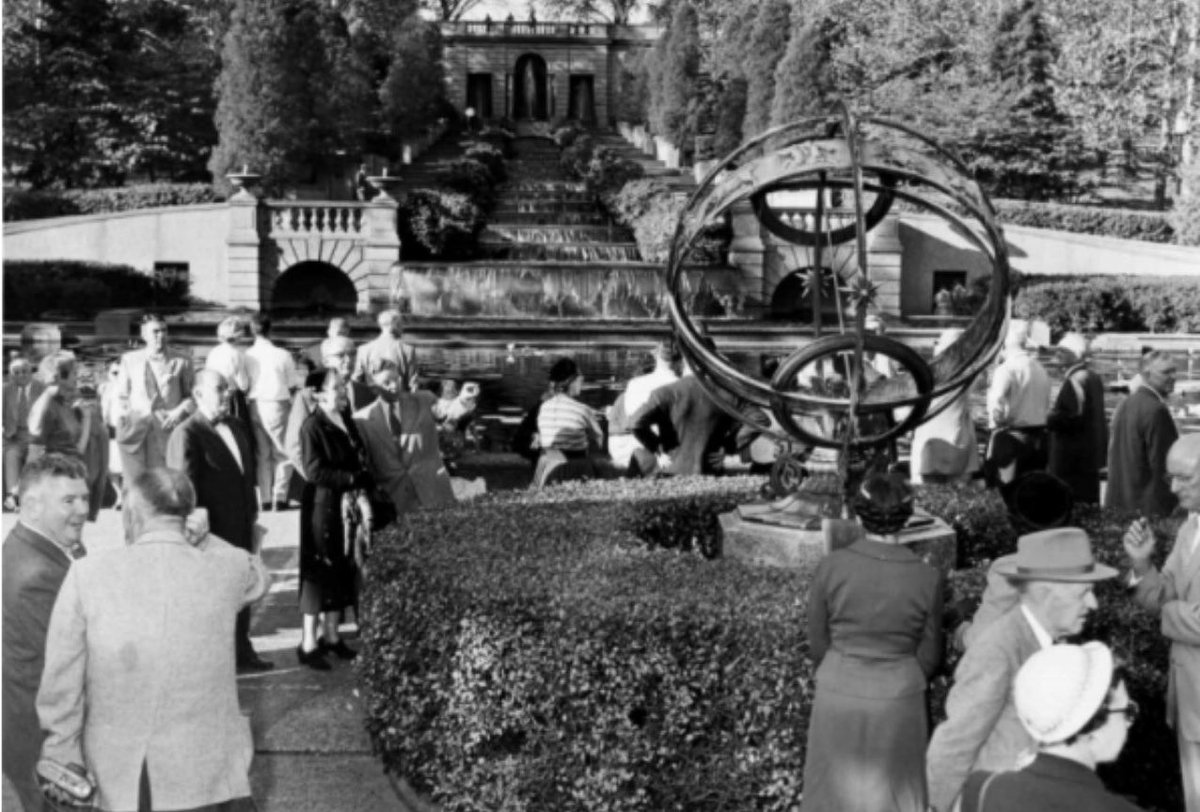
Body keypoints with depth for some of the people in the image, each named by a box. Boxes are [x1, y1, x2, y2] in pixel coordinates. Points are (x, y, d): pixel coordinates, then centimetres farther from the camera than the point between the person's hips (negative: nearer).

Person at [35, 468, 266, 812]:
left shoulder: (88, 575, -10)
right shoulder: (226, 568, -8)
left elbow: (60, 687, -4)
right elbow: (257, 578, 18)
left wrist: (63, 759, 9)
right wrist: (197, 534, 16)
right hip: (210, 776, 0)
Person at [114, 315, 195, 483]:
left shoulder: (181, 361, 5)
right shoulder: (129, 360, 12)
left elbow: (193, 395, 9)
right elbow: (121, 396, 17)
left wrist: (181, 411, -9)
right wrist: (123, 418, 2)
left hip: (168, 430, -2)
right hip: (135, 430, 2)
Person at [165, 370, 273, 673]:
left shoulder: (234, 427, 11)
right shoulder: (186, 435, -16)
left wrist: (252, 518, 15)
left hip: (240, 531, 8)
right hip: (211, 534, -8)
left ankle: (242, 651, 34)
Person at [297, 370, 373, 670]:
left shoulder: (347, 420, 8)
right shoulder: (312, 426, -13)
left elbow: (359, 460, 13)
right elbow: (314, 471, -19)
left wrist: (362, 483, -6)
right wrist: (354, 479, -17)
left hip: (347, 506, 7)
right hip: (322, 507, -7)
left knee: (342, 570, 13)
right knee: (319, 572, 0)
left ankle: (332, 636, 26)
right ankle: (308, 644, 10)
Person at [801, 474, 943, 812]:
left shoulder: (831, 567, -14)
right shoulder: (927, 578, -14)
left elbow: (817, 643, -3)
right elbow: (929, 655, -3)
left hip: (839, 694, 0)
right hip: (898, 699, 0)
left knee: (837, 785, 19)